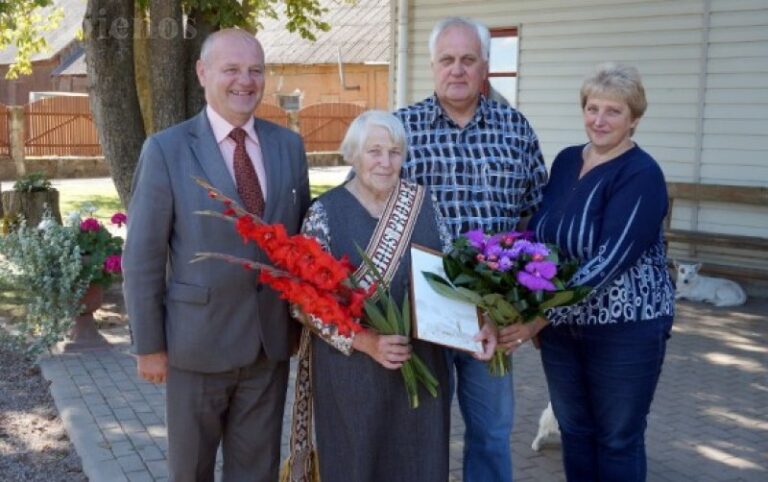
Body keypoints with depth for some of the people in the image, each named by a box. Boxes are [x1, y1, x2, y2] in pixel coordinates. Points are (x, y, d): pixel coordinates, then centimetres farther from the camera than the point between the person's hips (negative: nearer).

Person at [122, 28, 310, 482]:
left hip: (271, 339, 3)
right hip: (198, 340, -3)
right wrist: (150, 344, -7)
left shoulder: (289, 145, 3)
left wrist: (304, 319, 10)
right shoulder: (166, 149, -9)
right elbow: (143, 257, -8)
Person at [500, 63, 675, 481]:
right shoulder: (566, 160, 5)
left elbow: (611, 259, -26)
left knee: (617, 441, 8)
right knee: (574, 432, 17)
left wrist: (541, 317, -32)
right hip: (562, 326, 6)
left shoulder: (641, 175, -16)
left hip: (625, 329, -6)